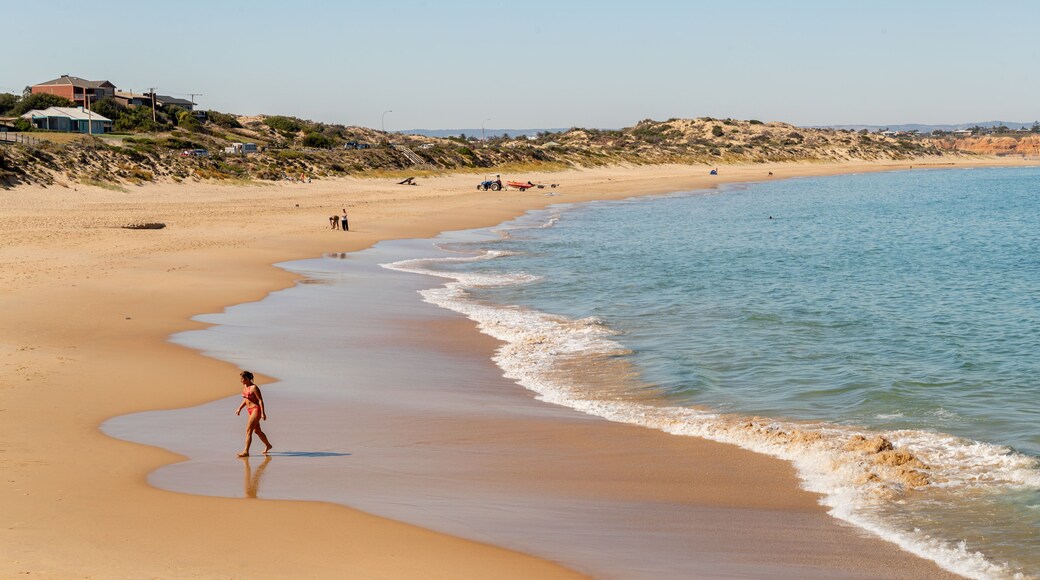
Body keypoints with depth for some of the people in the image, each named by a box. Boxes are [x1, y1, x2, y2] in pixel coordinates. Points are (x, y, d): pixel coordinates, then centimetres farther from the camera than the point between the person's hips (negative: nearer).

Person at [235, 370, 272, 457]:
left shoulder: (254, 388, -18)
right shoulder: (244, 386, 7)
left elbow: (260, 400, -18)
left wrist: (263, 413, -21)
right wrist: (239, 408, 11)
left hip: (256, 410, -10)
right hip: (250, 411, 10)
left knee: (248, 430, -14)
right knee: (257, 431, 20)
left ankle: (246, 452, -15)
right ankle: (268, 445, 39)